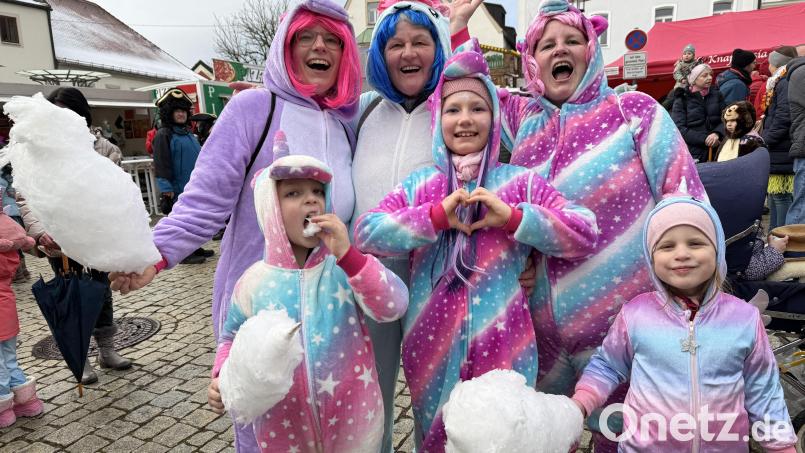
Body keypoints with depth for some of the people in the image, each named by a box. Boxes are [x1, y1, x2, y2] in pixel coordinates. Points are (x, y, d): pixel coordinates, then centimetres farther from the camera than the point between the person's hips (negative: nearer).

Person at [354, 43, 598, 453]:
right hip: (431, 347, 1)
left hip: (503, 346, -1)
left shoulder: (520, 183, 1)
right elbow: (364, 233, -7)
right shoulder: (418, 184, 4)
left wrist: (513, 217, -16)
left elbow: (586, 234, -4)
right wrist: (436, 215, -17)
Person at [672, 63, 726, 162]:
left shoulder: (716, 95, 10)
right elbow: (679, 128, -9)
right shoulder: (682, 99, 0)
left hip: (716, 150, 3)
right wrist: (703, 139, -17)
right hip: (692, 151, -3)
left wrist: (717, 133, -16)